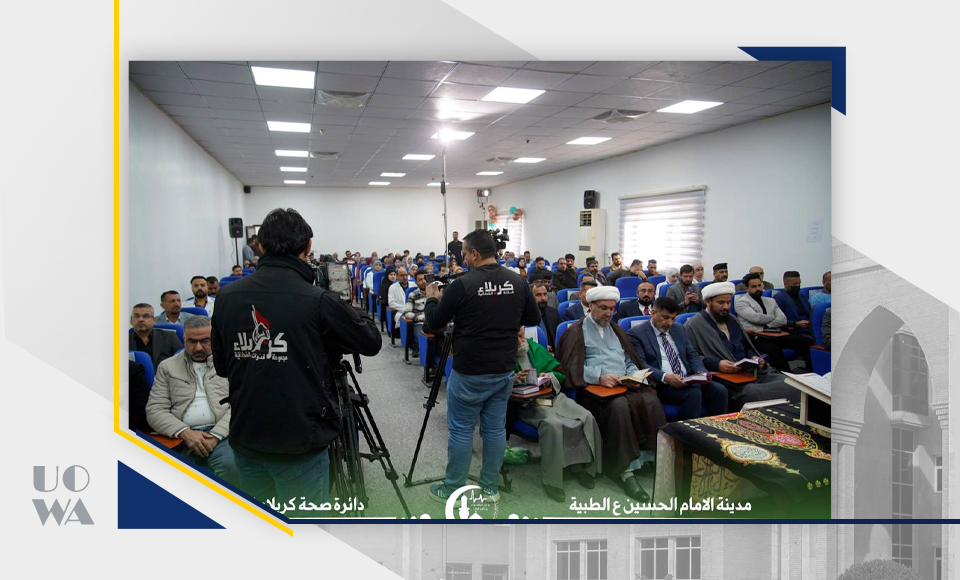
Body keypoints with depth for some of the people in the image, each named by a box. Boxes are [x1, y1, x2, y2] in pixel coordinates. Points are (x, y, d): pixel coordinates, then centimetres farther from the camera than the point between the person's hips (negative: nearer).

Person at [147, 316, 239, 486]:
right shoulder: (167, 367, 17)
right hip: (180, 438, 2)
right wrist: (185, 432, -8)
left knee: (229, 464, -33)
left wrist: (215, 435, -12)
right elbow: (154, 410, 9)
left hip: (221, 434, -1)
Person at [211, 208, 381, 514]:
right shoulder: (318, 300, -17)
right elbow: (371, 342, -3)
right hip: (299, 443, -5)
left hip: (246, 438, 5)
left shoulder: (227, 296, -2)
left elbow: (221, 366, 10)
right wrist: (345, 309, 13)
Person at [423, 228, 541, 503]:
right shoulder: (518, 282, -2)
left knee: (460, 430, 7)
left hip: (469, 373, -4)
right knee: (495, 429, 13)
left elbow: (434, 323, -6)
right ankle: (490, 488, 24)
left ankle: (452, 490, 18)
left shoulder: (462, 285, -16)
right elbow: (534, 319, 10)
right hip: (504, 371, 5)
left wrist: (431, 299, 13)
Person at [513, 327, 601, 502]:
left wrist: (549, 376, -3)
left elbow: (560, 372, 19)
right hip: (527, 403, -5)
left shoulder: (536, 348, 16)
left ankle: (581, 465, 4)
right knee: (552, 424, -36)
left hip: (553, 395, 6)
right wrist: (513, 379, -25)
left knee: (587, 418, -16)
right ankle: (551, 479, -20)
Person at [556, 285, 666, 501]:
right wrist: (599, 377, -17)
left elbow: (630, 361, 26)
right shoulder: (576, 332, 9)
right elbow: (572, 367, -3)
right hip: (595, 387, -5)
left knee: (652, 401, -28)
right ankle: (626, 469, -30)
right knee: (620, 405, -36)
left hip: (625, 385, 5)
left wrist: (635, 374, 2)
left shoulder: (616, 330, 28)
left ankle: (658, 457, -22)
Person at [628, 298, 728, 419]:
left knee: (719, 390, -18)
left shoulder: (678, 329, 21)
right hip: (661, 385, -6)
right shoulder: (636, 333, -1)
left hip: (688, 381, 7)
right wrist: (665, 377, -26)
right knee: (693, 393, -31)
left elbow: (692, 356, 21)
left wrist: (701, 372, -1)